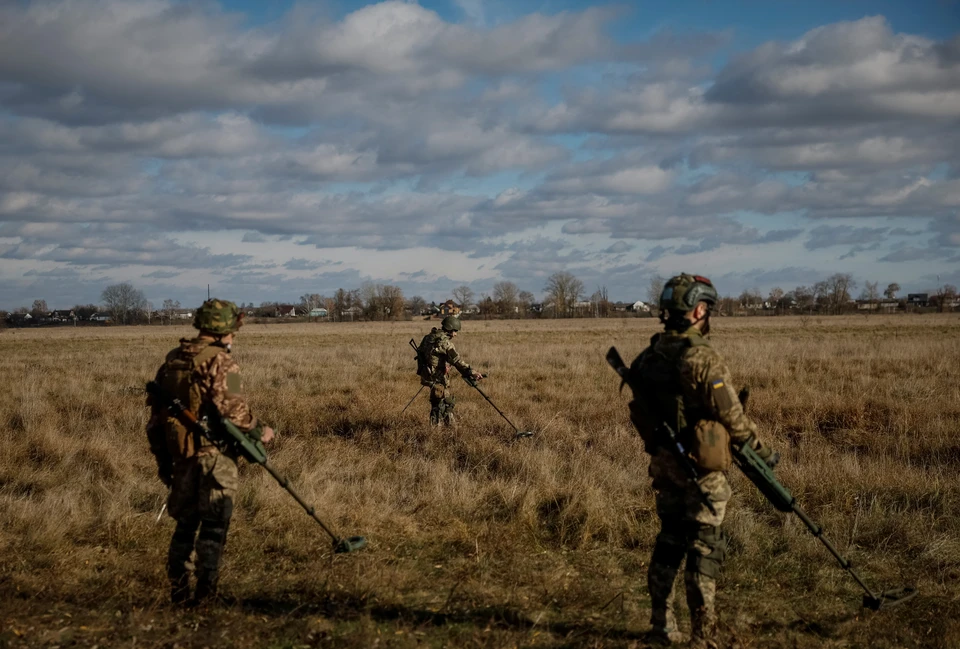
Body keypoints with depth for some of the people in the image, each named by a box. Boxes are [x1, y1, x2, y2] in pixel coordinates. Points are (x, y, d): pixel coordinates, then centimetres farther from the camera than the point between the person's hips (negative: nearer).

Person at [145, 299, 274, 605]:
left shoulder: (171, 361, 11)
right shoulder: (220, 362, -12)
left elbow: (156, 411, 14)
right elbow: (232, 408, -20)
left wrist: (162, 459, 19)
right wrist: (259, 430, -3)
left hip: (180, 454, 6)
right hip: (215, 454, -6)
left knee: (185, 523, 16)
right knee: (213, 524, 1)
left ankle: (177, 590, 18)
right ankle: (205, 590, -1)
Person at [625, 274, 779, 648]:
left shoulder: (648, 358, 4)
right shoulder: (702, 358, -18)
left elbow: (640, 412, 10)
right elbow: (731, 415, -15)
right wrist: (761, 452, -3)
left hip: (663, 463, 7)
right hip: (701, 466, -7)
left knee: (669, 540, 17)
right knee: (704, 547, 0)